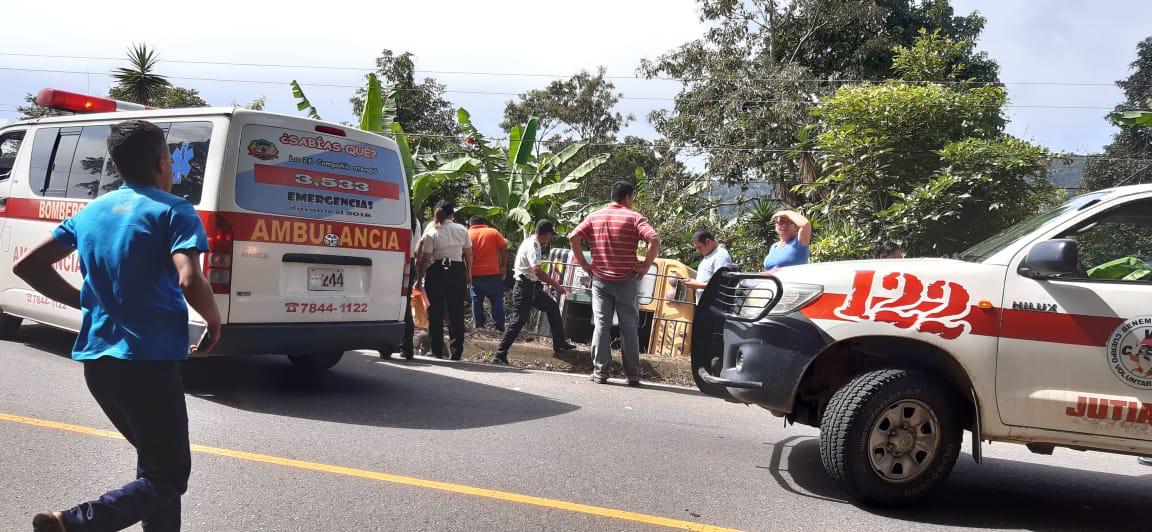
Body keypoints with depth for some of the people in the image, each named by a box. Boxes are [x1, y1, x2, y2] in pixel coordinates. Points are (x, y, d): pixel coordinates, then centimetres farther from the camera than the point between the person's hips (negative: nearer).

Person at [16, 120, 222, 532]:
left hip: (97, 359, 8)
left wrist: (83, 301, 19)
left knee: (156, 461, 21)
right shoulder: (173, 212, -8)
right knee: (169, 476, 2)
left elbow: (27, 266, 15)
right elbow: (190, 282, -23)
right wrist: (214, 321, -5)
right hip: (148, 361, -7)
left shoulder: (91, 212, 12)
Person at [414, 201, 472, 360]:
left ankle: (436, 350, 9)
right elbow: (469, 254, 7)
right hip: (458, 270, 2)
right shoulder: (462, 230, 3)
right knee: (456, 312, 7)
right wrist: (468, 274, 18)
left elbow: (425, 259, -6)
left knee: (435, 312, 7)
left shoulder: (431, 233, -5)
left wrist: (419, 279, 1)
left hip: (437, 271, -2)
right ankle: (456, 351, 6)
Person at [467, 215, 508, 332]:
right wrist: (502, 266, 5)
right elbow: (504, 250, -3)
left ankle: (479, 325, 12)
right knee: (496, 300, 6)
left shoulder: (467, 234, 3)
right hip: (493, 272, -1)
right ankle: (499, 326, 4)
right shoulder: (494, 232, 2)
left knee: (477, 300, 11)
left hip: (474, 273, 1)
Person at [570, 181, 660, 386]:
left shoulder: (594, 217, 7)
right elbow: (654, 240, -17)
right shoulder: (633, 217, -3)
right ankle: (632, 375, 9)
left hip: (600, 279, 2)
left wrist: (584, 265, 2)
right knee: (629, 327, 5)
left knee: (601, 325, 5)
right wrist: (646, 266, -8)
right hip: (626, 280, -2)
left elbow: (574, 237, -4)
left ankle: (600, 372, 4)